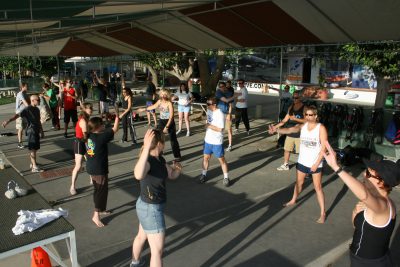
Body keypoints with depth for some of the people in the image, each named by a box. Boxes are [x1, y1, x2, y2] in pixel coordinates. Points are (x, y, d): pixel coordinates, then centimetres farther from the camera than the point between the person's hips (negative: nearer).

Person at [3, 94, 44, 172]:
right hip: (31, 131, -8)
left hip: (36, 131, 8)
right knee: (32, 149, -9)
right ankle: (34, 167, -9)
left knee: (35, 148, 14)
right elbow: (17, 115, -24)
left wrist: (41, 131, 25)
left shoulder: (37, 109, 13)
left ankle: (33, 163, 28)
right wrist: (8, 120, -40)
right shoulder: (27, 109, -11)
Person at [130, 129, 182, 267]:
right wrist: (146, 149, -62)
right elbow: (138, 175, -55)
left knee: (142, 236, 33)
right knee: (157, 250, 1)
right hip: (151, 210, -10)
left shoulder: (160, 159, -3)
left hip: (148, 206, 10)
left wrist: (177, 168, -14)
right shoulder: (147, 161, -31)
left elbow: (172, 175, 8)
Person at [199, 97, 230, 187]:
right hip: (208, 140, 7)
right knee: (206, 158, 16)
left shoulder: (220, 114, -22)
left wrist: (208, 125, -20)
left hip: (217, 142, -7)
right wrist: (206, 124, 4)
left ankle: (226, 177, 20)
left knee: (221, 159, 6)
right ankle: (203, 174, 32)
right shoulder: (209, 110, 2)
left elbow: (220, 129, -26)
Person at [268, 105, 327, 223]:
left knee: (317, 187, 0)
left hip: (315, 163, -4)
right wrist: (276, 130, -41)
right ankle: (293, 200, 47)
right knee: (299, 182, 23)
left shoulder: (321, 128, -15)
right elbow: (289, 130, -22)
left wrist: (317, 163, -19)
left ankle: (322, 213, 9)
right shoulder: (302, 126, -4)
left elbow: (324, 148, -16)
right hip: (302, 161, 4)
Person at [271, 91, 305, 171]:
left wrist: (295, 119, -23)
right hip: (290, 133, 6)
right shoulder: (291, 107, 9)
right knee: (286, 149, 16)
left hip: (299, 134, -6)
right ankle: (285, 165, 33)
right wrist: (275, 127, 5)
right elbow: (285, 120, 12)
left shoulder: (304, 108, -9)